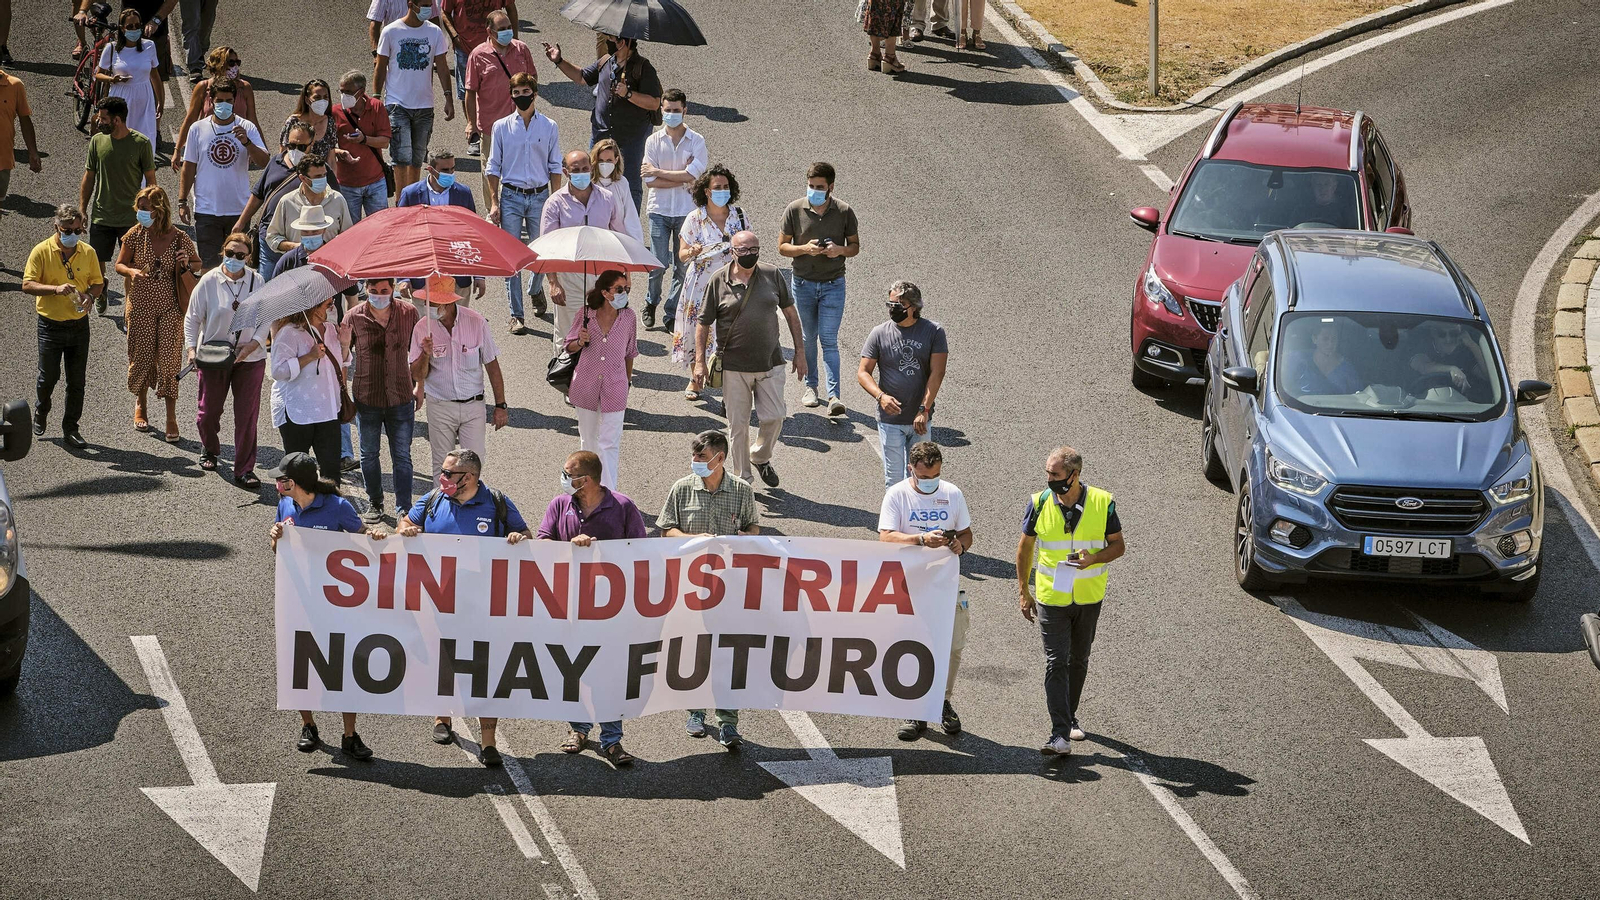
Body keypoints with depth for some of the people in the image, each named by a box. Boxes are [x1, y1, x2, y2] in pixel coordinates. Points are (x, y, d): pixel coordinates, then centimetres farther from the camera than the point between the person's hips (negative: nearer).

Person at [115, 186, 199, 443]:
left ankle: (171, 418, 7)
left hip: (170, 308, -1)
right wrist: (132, 271, -16)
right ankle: (140, 405, 35)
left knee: (169, 359, -2)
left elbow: (198, 266, 5)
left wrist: (187, 265, -18)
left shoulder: (180, 239, -9)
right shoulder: (135, 235, -6)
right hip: (141, 306, 1)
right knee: (141, 356, 9)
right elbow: (119, 264, 6)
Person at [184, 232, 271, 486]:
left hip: (250, 359, 1)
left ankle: (244, 470, 6)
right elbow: (193, 318, 1)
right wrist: (191, 348, -10)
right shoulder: (209, 281, -5)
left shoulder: (257, 282, 0)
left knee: (247, 415, -2)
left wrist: (254, 344, -12)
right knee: (209, 411, 10)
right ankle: (209, 449, 41)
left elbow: (267, 318, 3)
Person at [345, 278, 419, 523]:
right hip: (366, 398, 0)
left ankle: (403, 508, 13)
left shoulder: (408, 313, -3)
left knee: (402, 457, 3)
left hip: (401, 397, 0)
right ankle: (375, 503, 31)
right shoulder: (355, 316, -7)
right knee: (369, 455, 13)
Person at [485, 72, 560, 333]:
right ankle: (516, 314, 1)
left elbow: (555, 167, 7)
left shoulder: (549, 127, 4)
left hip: (539, 196, 1)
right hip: (511, 196, -1)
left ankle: (536, 290, 37)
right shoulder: (501, 127, 3)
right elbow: (493, 167, 6)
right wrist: (494, 202, -1)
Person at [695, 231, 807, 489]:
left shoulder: (772, 275, 2)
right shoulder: (719, 281, -4)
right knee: (738, 425, 3)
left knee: (774, 417, 1)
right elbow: (704, 324, 1)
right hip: (734, 367, -2)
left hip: (770, 363, 2)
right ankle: (742, 479, 16)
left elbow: (790, 313, 10)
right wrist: (700, 361, -6)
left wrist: (799, 352, 9)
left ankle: (761, 457, 30)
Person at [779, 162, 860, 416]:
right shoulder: (795, 210, -5)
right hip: (803, 283, 2)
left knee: (829, 340, -8)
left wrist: (840, 250, -18)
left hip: (833, 284, -2)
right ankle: (810, 387, 26)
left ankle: (834, 395, -13)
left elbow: (855, 246, 5)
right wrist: (804, 248, -19)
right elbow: (782, 246, 1)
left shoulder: (844, 212, -5)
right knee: (808, 338, 11)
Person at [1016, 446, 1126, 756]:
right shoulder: (1039, 503, -7)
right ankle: (1060, 734, -14)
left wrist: (1093, 559, -20)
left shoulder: (1102, 503, -9)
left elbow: (1118, 546, 0)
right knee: (1056, 663, -9)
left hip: (1089, 598, 1)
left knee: (1078, 661, 16)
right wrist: (1024, 591, 4)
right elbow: (1025, 547, 6)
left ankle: (1069, 716, 36)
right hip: (1051, 598, -1)